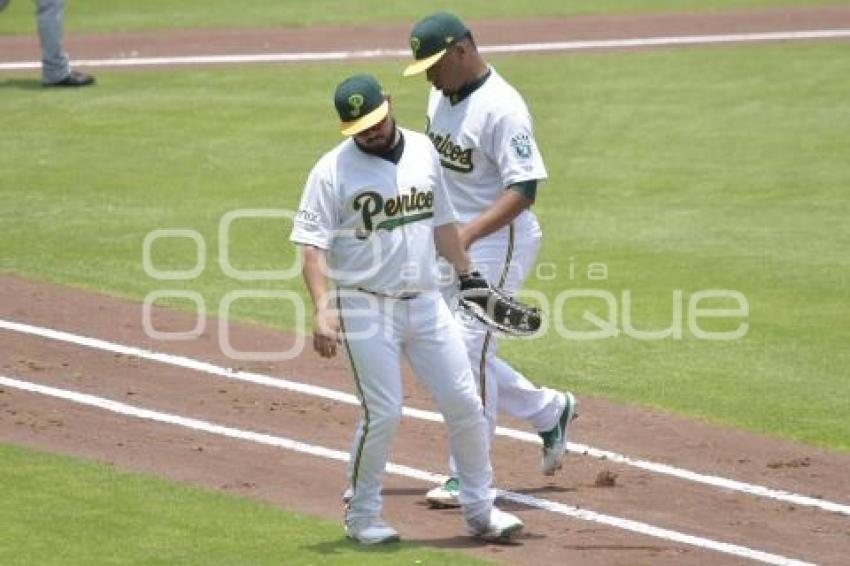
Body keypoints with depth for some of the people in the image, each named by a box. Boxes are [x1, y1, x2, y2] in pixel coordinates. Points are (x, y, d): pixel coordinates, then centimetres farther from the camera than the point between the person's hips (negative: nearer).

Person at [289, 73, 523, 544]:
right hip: (366, 308, -5)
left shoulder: (423, 151, 6)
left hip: (425, 303, 5)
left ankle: (479, 509, 16)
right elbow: (313, 247, -15)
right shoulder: (333, 170, -11)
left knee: (465, 404, 3)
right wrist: (322, 310, -26)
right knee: (383, 414, -7)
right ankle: (361, 517, 11)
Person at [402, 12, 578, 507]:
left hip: (497, 240, -9)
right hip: (449, 243, 9)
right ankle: (549, 411, 29)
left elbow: (523, 189, -25)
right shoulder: (441, 96, 6)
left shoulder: (502, 109, -21)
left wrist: (469, 232, -33)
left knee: (469, 353, -10)